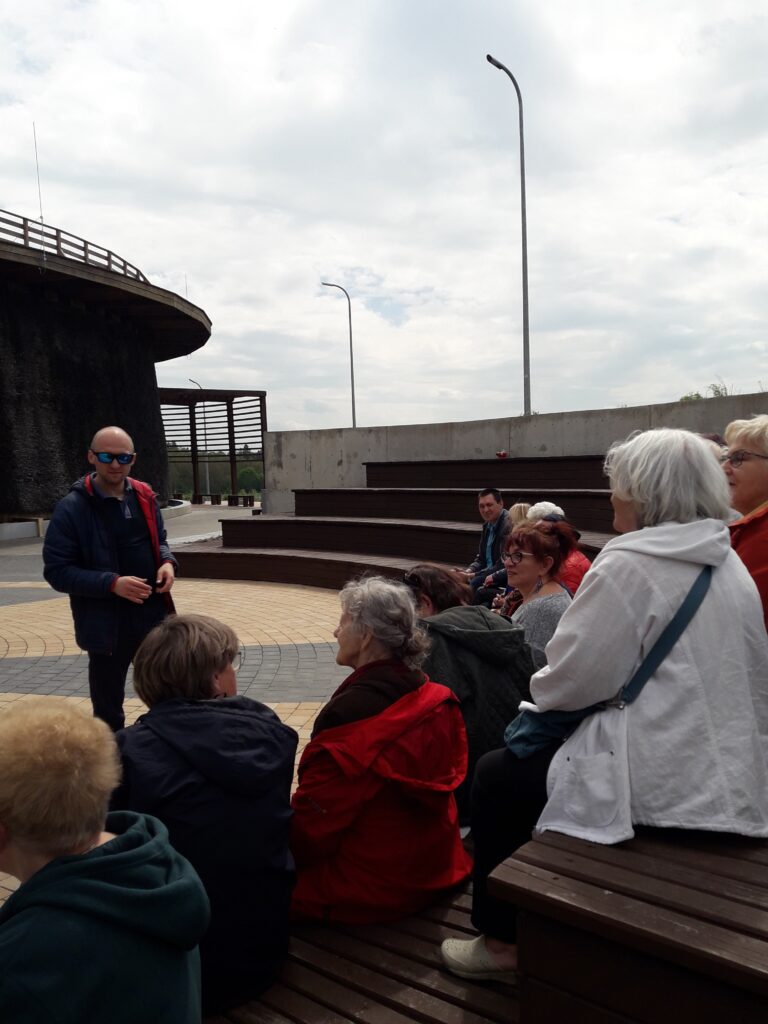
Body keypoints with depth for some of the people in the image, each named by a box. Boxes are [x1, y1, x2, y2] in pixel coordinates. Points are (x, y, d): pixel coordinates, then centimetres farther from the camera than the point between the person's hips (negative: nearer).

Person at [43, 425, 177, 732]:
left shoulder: (144, 497, 3)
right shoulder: (72, 508, -12)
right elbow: (57, 571, -12)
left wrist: (167, 562, -6)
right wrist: (112, 583, -24)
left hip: (154, 617, 4)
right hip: (106, 625, -4)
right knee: (108, 712, 12)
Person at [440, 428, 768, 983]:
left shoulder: (629, 564, -18)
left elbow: (569, 681, -18)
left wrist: (541, 689, 6)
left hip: (668, 780, -9)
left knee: (497, 776, 10)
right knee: (527, 752, 26)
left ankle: (501, 941, 25)